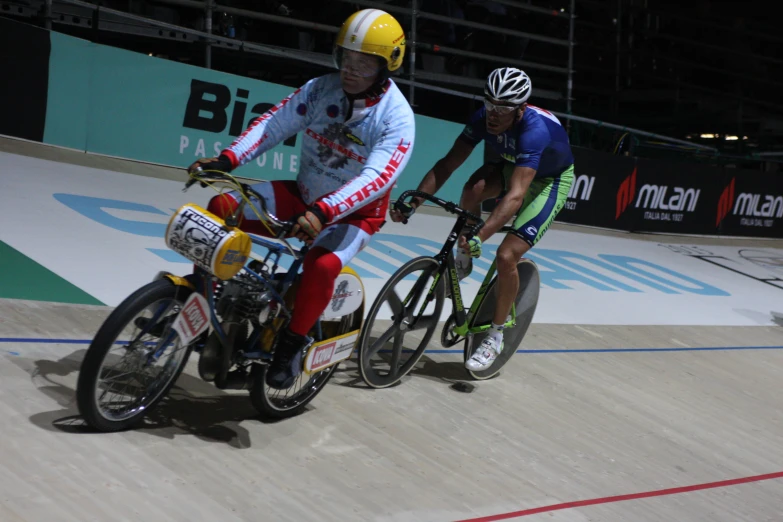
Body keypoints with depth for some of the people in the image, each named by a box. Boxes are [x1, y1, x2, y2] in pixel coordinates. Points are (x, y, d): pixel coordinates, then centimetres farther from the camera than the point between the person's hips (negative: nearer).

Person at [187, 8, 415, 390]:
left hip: (353, 214, -5)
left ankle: (292, 344, -12)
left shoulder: (397, 118, -21)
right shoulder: (321, 89, -6)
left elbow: (377, 178, -33)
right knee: (223, 207, -15)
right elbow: (275, 123, -14)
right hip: (302, 195, 5)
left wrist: (323, 212, -47)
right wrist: (228, 158, -30)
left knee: (321, 266, -35)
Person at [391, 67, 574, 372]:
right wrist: (413, 202, -33)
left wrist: (480, 237, -59)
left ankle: (496, 336, -1)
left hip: (551, 181, -5)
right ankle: (463, 260, -4)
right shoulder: (484, 118, -23)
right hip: (512, 167, 5)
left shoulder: (534, 130, -40)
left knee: (507, 255, -21)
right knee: (473, 189, -30)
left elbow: (515, 195, -49)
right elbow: (447, 164, -22)